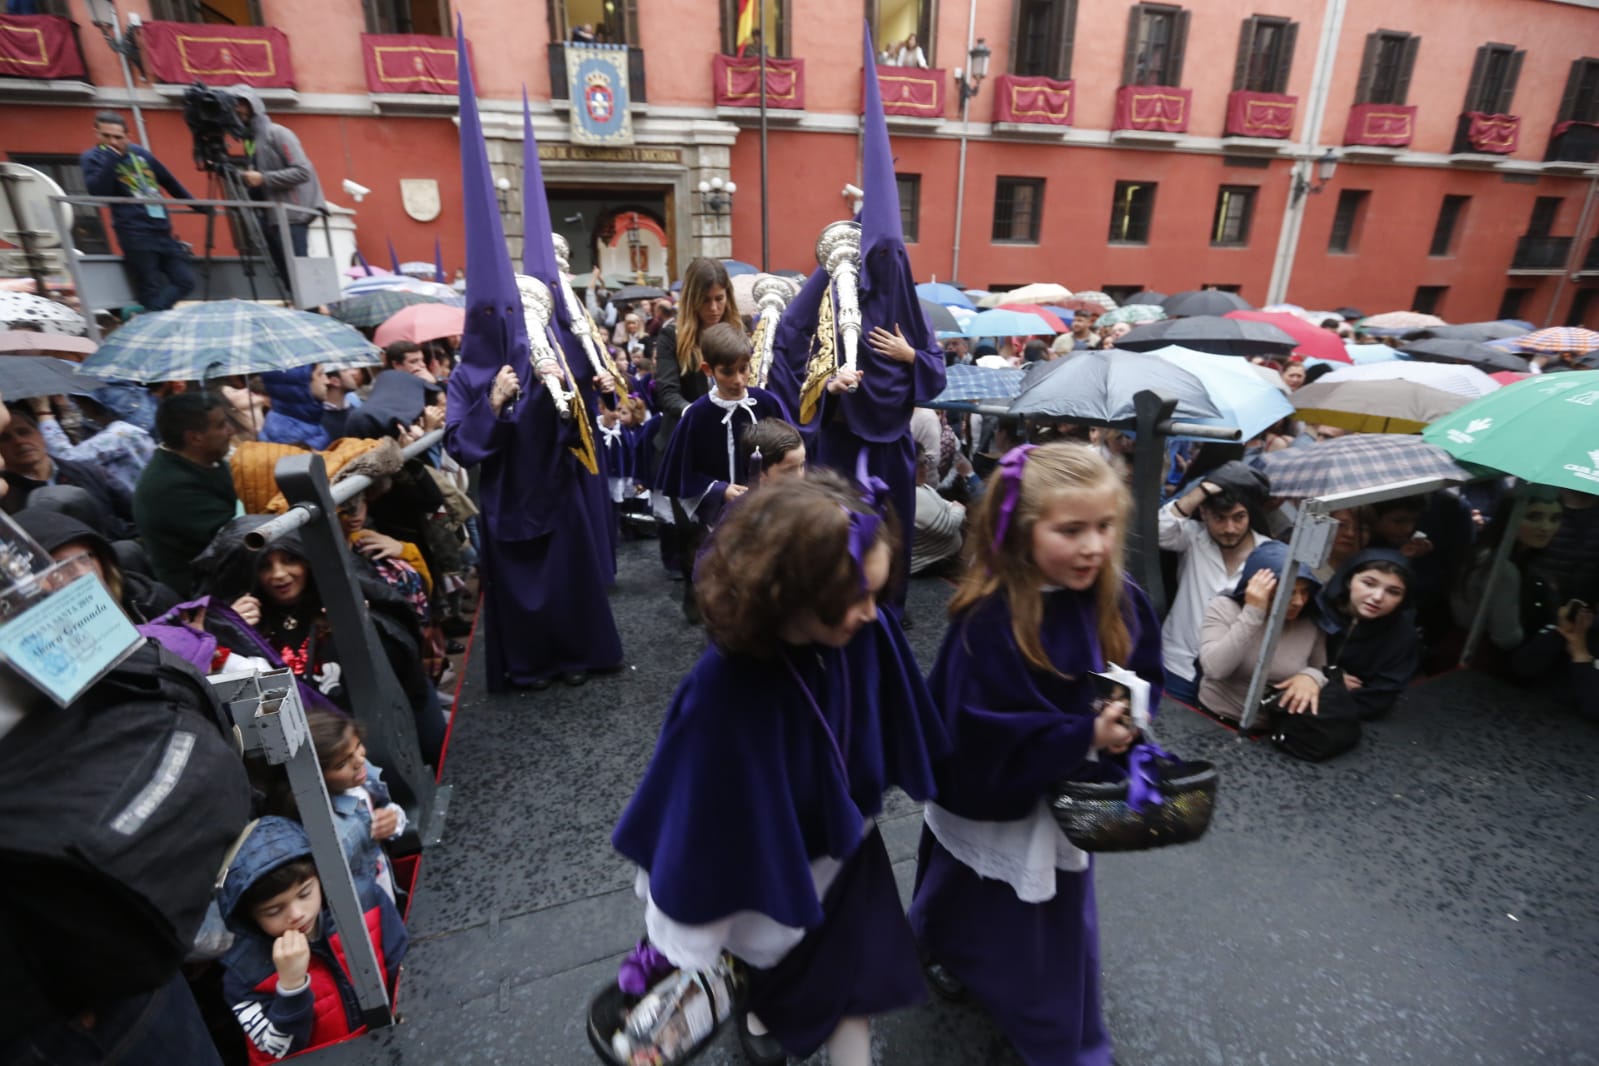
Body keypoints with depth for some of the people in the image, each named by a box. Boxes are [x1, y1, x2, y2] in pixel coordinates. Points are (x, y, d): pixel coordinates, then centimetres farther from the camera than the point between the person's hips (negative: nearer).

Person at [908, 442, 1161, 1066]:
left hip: (1068, 793, 6)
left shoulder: (1119, 602, -13)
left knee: (1062, 920, 28)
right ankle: (941, 952, 58)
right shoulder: (988, 621, -33)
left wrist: (1124, 720, -18)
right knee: (985, 913, 23)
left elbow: (1145, 675, 0)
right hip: (991, 800, -6)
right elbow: (989, 735, -30)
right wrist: (1085, 736, -31)